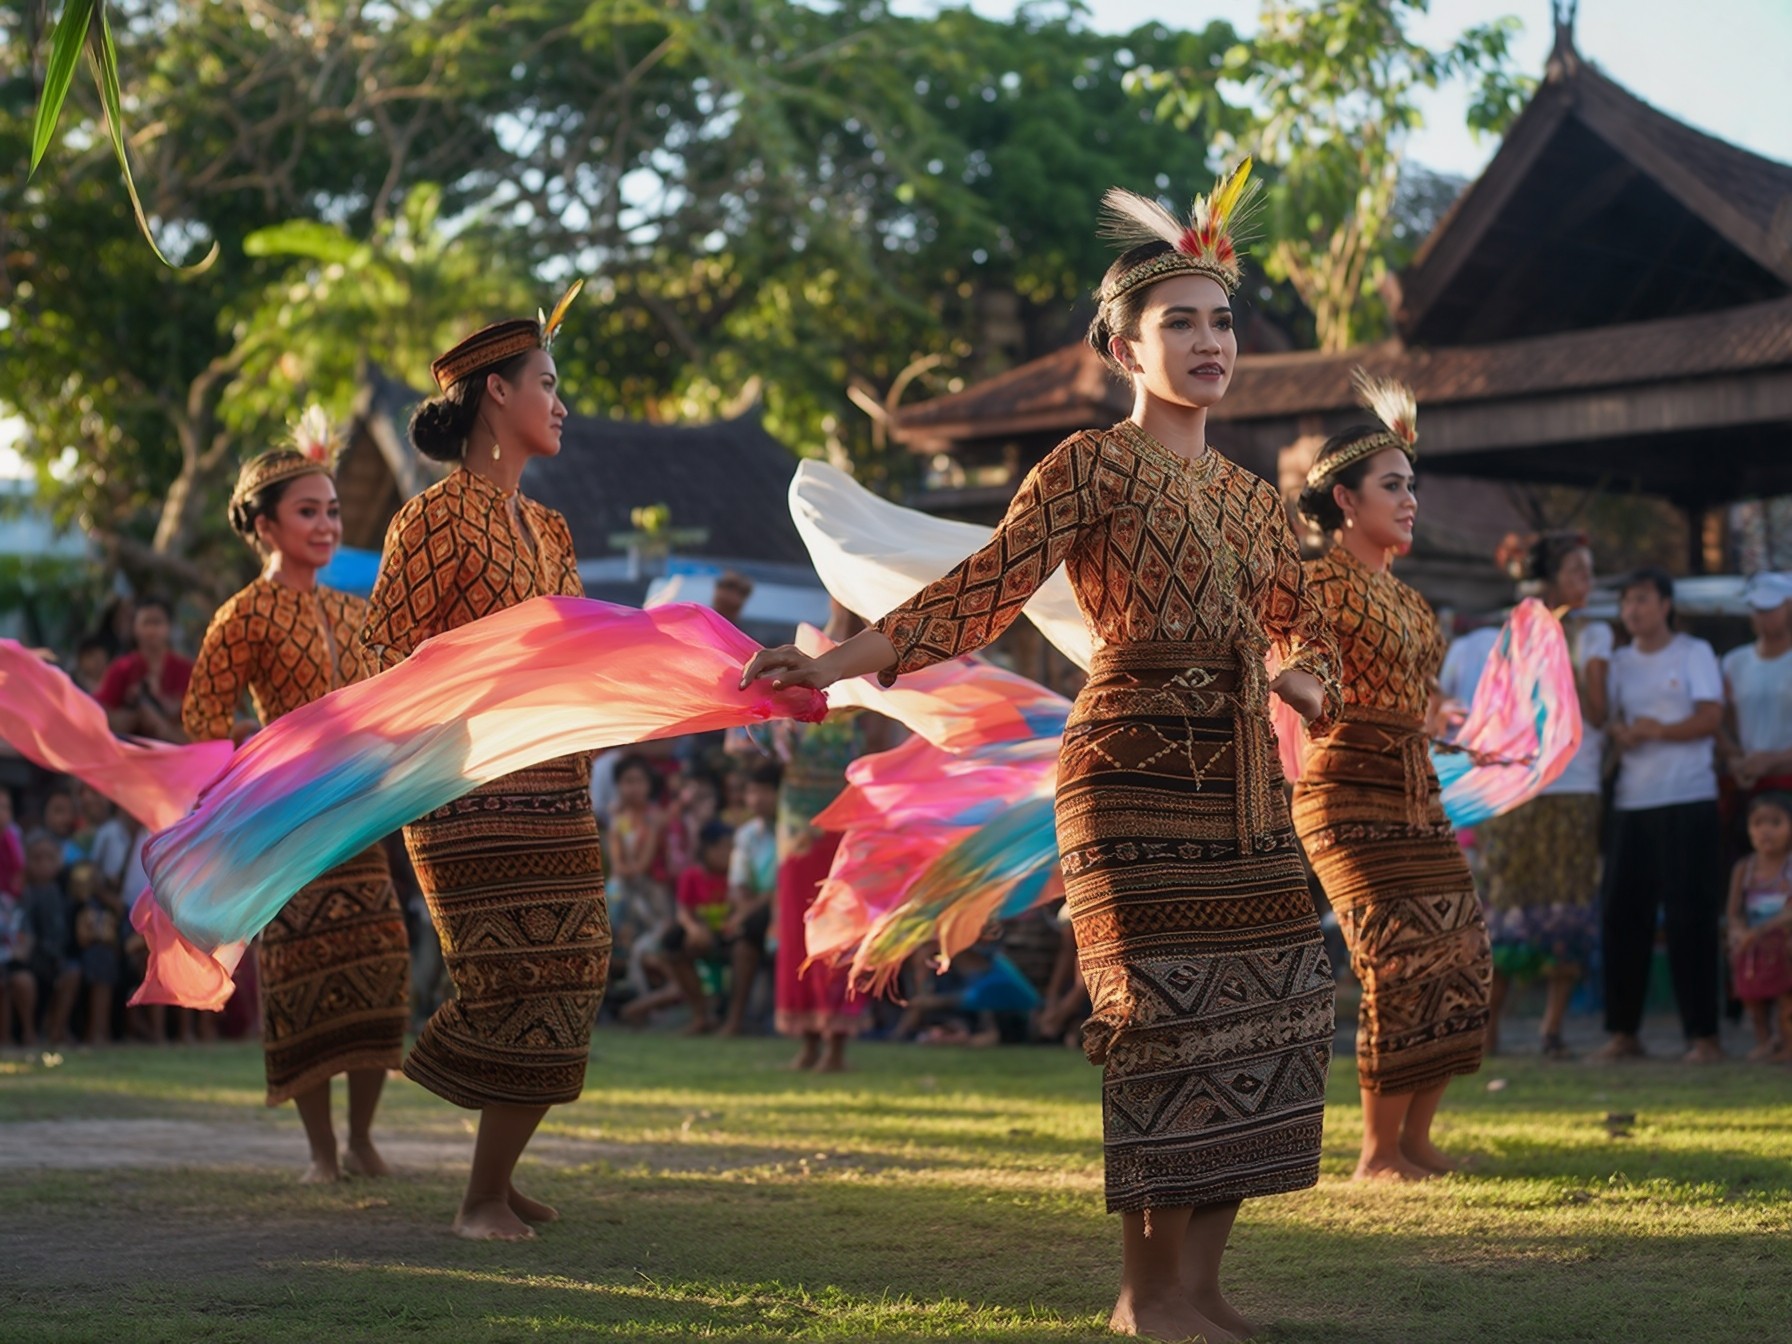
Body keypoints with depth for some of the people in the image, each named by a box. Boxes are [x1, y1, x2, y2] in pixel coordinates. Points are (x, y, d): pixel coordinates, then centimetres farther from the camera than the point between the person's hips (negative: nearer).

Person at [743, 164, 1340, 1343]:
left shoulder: (1249, 493, 17)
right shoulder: (1093, 464, -2)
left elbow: (1305, 622, 27)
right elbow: (981, 594, -10)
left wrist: (1307, 683, 4)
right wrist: (834, 663, -21)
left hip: (1243, 781, 7)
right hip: (1137, 770, -7)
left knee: (1269, 1017, 1)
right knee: (1168, 1017, -9)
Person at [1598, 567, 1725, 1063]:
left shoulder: (1695, 654, 4)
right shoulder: (1618, 663, 16)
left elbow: (1711, 718, -5)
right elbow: (1610, 726, 11)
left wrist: (1657, 730, -16)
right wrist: (1620, 735, -12)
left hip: (1689, 802, -4)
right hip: (1632, 801, 4)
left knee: (1691, 916, -7)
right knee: (1622, 914, 1)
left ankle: (1704, 1034, -4)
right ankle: (1623, 1032, 8)